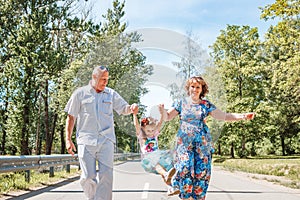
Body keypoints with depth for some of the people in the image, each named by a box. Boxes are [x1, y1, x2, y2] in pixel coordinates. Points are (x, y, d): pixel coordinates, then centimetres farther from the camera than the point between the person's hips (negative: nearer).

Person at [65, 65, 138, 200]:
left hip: (106, 140, 2)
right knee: (88, 176, -4)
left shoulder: (111, 94, 12)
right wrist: (68, 139, 1)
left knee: (106, 175, -8)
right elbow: (71, 117, 7)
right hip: (86, 140, -1)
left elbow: (123, 108, 8)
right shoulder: (80, 93, 5)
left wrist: (131, 108, -17)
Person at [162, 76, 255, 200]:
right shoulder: (181, 103, 7)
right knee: (185, 169, -11)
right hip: (185, 142, -1)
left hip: (202, 143, 1)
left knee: (202, 171, -3)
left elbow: (224, 116, 4)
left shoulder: (206, 105, 7)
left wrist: (243, 116, -7)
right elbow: (167, 117, 6)